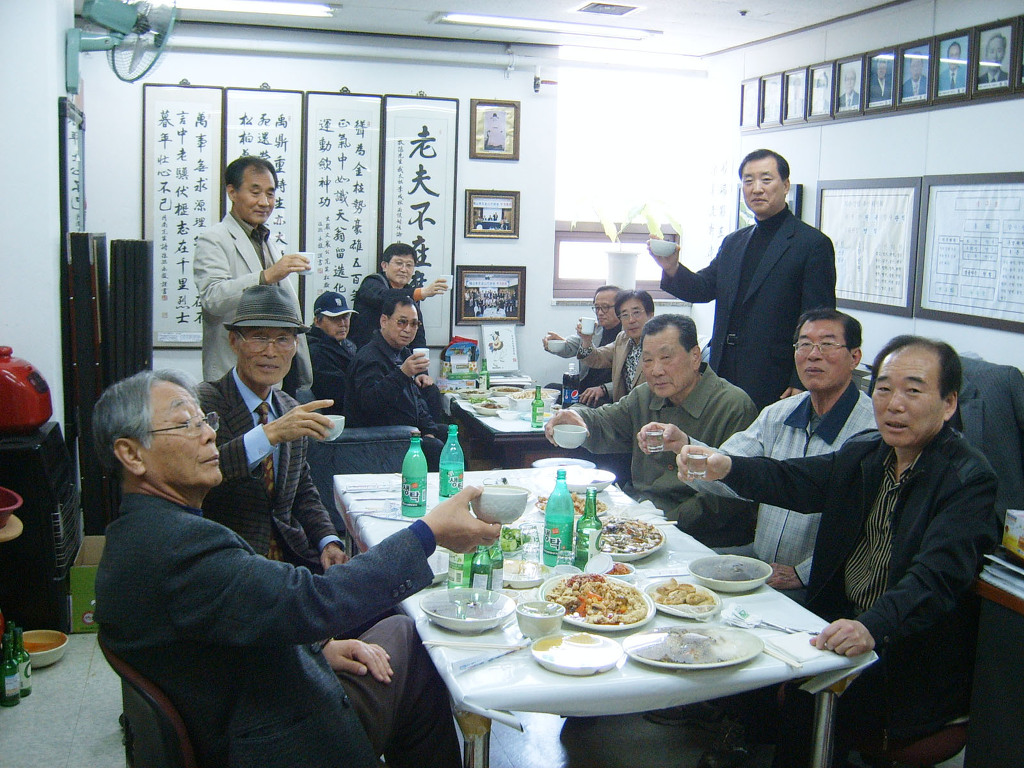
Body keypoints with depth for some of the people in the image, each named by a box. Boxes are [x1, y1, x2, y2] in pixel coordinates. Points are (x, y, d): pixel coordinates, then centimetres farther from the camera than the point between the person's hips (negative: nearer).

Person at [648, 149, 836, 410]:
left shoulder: (813, 244, -5)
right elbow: (703, 288, 12)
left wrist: (800, 386, -15)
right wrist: (672, 268, -9)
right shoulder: (733, 243, 17)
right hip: (724, 379, 6)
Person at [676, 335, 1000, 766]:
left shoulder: (969, 480, -15)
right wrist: (725, 468, -15)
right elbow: (792, 481, 5)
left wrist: (873, 627, -44)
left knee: (808, 705, -24)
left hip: (912, 655, -6)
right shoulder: (864, 453, 7)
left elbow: (936, 577, -27)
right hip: (841, 623, 7)